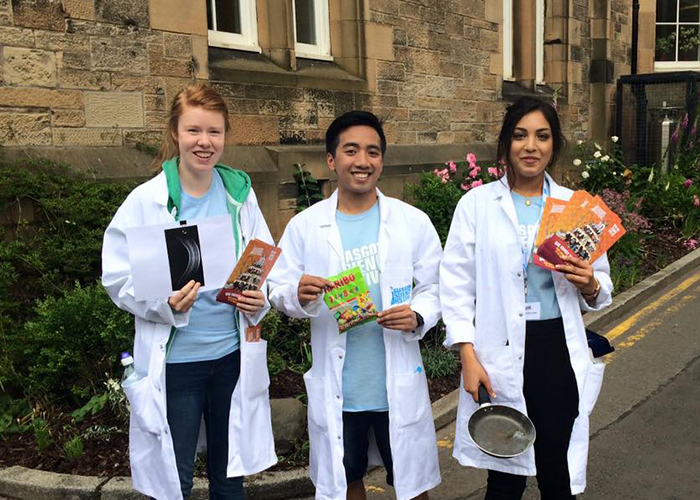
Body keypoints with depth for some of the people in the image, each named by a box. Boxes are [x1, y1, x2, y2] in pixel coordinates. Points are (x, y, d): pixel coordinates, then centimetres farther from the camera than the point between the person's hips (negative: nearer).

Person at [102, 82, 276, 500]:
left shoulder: (240, 192, 1)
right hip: (174, 359, -3)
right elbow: (119, 277, -7)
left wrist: (260, 298, -11)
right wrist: (166, 304, -24)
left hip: (234, 354, 3)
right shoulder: (147, 200, -8)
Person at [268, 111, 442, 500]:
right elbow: (279, 289, -1)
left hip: (399, 383, 0)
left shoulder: (414, 222, -2)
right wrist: (298, 295, -24)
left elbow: (436, 288, 1)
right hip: (337, 387, 1)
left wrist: (417, 317, -20)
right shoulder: (305, 226, -3)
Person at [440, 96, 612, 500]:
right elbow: (457, 285, -2)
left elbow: (602, 289, 12)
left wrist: (590, 285, -11)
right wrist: (469, 357, -9)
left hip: (559, 353, 2)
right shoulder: (477, 203, 1)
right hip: (500, 359, -2)